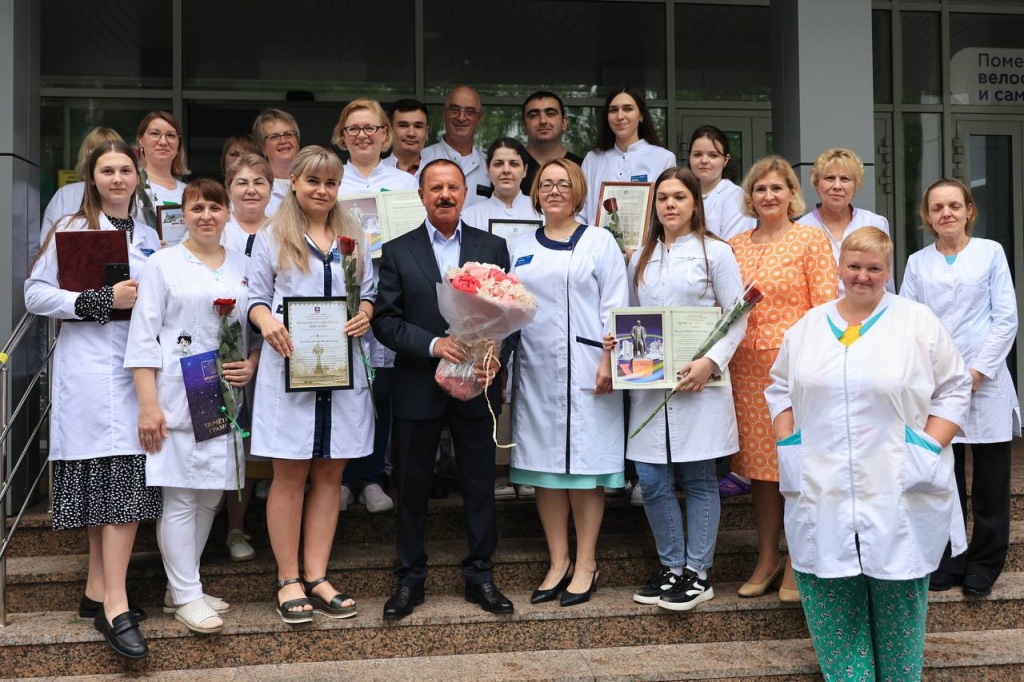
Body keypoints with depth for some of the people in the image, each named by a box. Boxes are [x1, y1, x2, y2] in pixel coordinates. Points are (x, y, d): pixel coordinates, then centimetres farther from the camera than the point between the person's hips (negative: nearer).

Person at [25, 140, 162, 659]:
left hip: (136, 366, 6)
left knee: (119, 479, 5)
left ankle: (97, 592, 16)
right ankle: (115, 607, -11)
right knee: (121, 481, -13)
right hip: (89, 367, -5)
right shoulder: (72, 229, 1)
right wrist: (102, 300, -13)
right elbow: (35, 294, -5)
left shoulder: (148, 238, 16)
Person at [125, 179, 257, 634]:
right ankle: (185, 596, 9)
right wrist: (148, 405, -12)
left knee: (210, 496, 10)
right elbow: (143, 338, -5)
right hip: (178, 400, -5)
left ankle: (182, 586, 24)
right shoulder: (163, 264, -1)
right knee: (180, 498, -2)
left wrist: (252, 364, -4)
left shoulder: (243, 267, 11)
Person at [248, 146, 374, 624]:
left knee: (330, 474, 5)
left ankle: (316, 576, 14)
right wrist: (267, 322, -18)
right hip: (290, 365, -3)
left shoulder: (353, 239, 15)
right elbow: (256, 296, 3)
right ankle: (288, 580, 10)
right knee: (290, 475, 1)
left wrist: (365, 314, -8)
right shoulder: (271, 238, 6)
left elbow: (368, 292, 14)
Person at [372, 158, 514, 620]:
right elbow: (385, 321, -5)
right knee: (413, 487, 8)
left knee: (480, 485, 8)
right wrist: (433, 344, -19)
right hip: (418, 388, -1)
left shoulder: (493, 248, 6)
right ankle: (410, 580, 22)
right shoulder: (397, 251, 2)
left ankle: (479, 576, 22)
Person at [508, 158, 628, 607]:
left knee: (585, 465, -1)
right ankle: (558, 562, 15)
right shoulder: (520, 248, 15)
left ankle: (586, 564, 9)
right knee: (543, 466, 5)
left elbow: (615, 306, -1)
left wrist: (609, 360, -11)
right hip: (535, 370, 4)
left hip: (585, 370, -4)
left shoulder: (599, 241, 5)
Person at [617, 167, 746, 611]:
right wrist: (617, 340, -1)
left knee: (698, 479, 3)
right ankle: (672, 567, 19)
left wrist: (712, 362, -15)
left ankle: (698, 574, 13)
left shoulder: (715, 253, 1)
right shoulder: (641, 258, 15)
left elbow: (737, 319, -2)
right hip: (649, 383, 4)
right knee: (652, 481, 3)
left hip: (699, 382, -4)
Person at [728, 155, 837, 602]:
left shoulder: (811, 240, 0)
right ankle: (767, 558, 22)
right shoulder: (735, 247, 12)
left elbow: (826, 306, -5)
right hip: (747, 364, 4)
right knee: (758, 461, 10)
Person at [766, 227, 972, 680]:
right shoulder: (807, 326, 10)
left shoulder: (919, 323, 2)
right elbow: (779, 388, 17)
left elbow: (954, 389, 3)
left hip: (899, 497, -2)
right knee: (830, 602, 4)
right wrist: (788, 444, 3)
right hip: (821, 495, 2)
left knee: (897, 600, 4)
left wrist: (929, 449, -8)